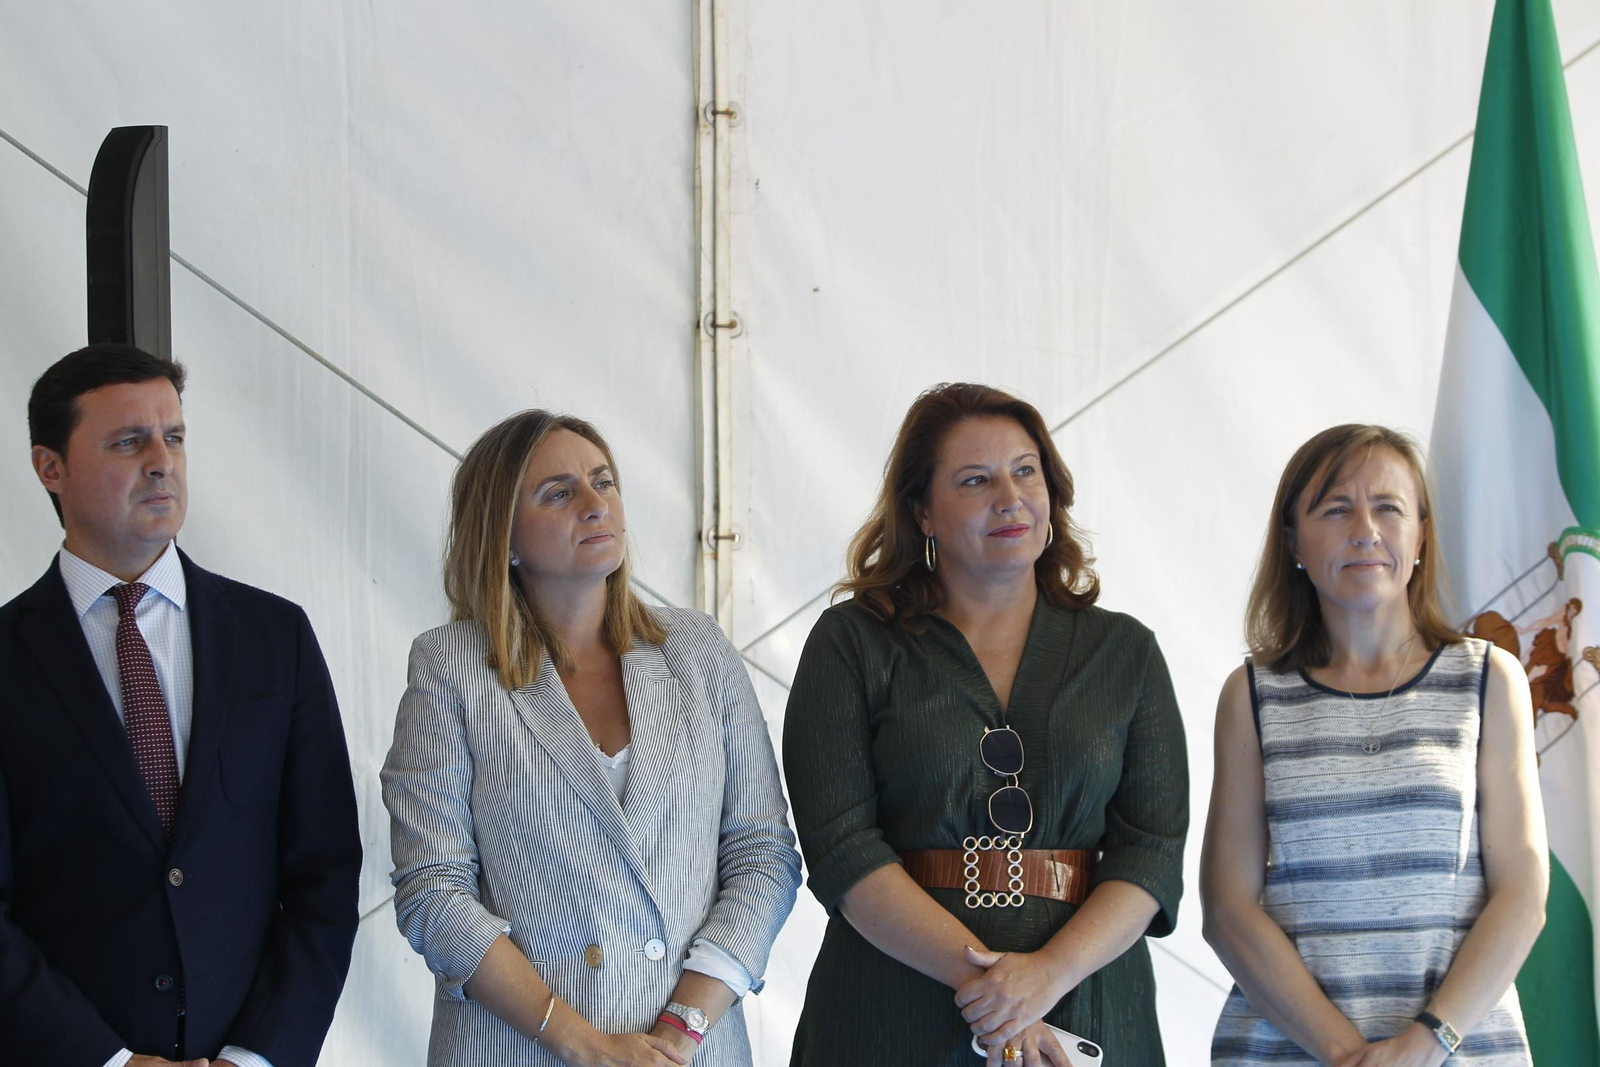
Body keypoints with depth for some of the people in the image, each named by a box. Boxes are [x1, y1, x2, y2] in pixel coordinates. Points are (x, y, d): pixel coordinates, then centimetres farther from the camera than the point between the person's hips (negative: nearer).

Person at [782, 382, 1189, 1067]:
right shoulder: (850, 644, 2)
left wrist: (1050, 972, -16)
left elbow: (1154, 848, 0)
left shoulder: (1126, 653, 8)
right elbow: (840, 846, -8)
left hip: (1086, 1008, 2)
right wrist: (977, 973, -18)